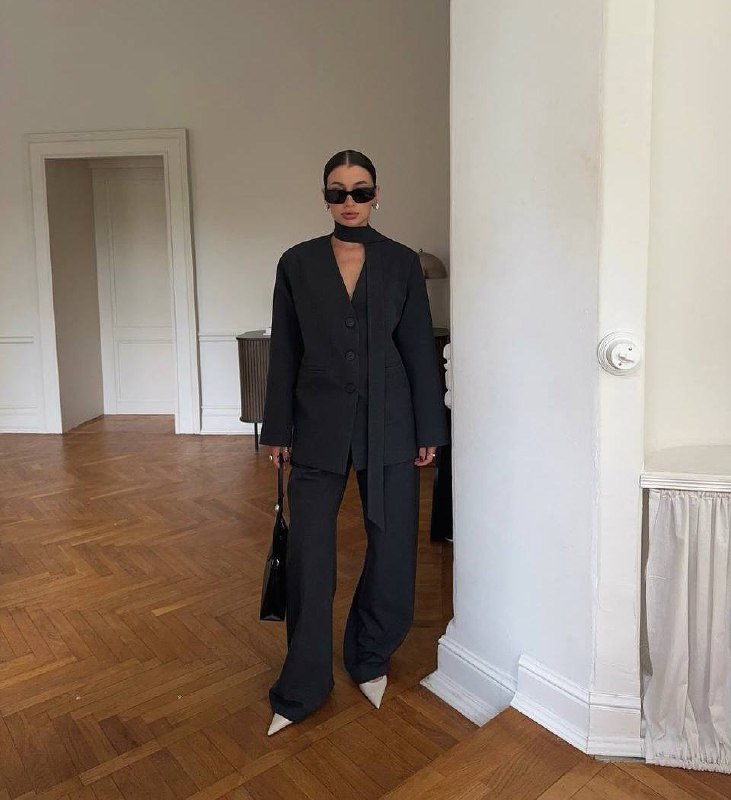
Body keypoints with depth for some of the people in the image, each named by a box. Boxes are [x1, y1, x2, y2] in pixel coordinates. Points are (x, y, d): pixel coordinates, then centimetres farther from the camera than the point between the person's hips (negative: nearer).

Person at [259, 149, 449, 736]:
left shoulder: (402, 263, 3)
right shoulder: (298, 264, 4)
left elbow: (421, 350, 3)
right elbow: (284, 352, 5)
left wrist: (429, 429, 1)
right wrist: (278, 431, 3)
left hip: (388, 425, 1)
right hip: (319, 426, 0)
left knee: (393, 547, 7)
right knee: (308, 554, 1)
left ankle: (369, 659, 32)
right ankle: (303, 688, 19)